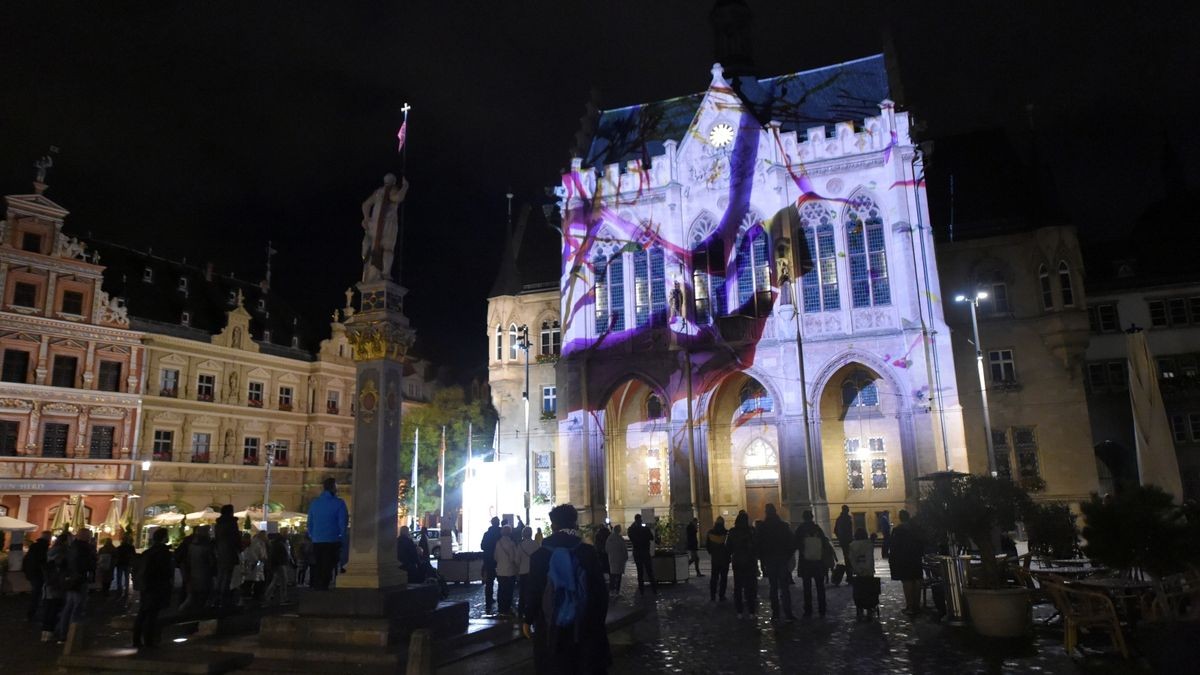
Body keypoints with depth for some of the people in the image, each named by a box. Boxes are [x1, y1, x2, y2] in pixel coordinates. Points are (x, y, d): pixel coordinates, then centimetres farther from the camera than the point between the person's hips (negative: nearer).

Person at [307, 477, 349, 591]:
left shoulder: (314, 503, 9)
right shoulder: (339, 503, -6)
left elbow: (309, 523, 13)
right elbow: (343, 522, -7)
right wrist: (341, 537, 6)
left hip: (317, 541, 5)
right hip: (332, 540, -5)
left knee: (318, 566, 15)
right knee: (327, 567, -2)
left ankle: (316, 587, 17)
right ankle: (323, 587, -6)